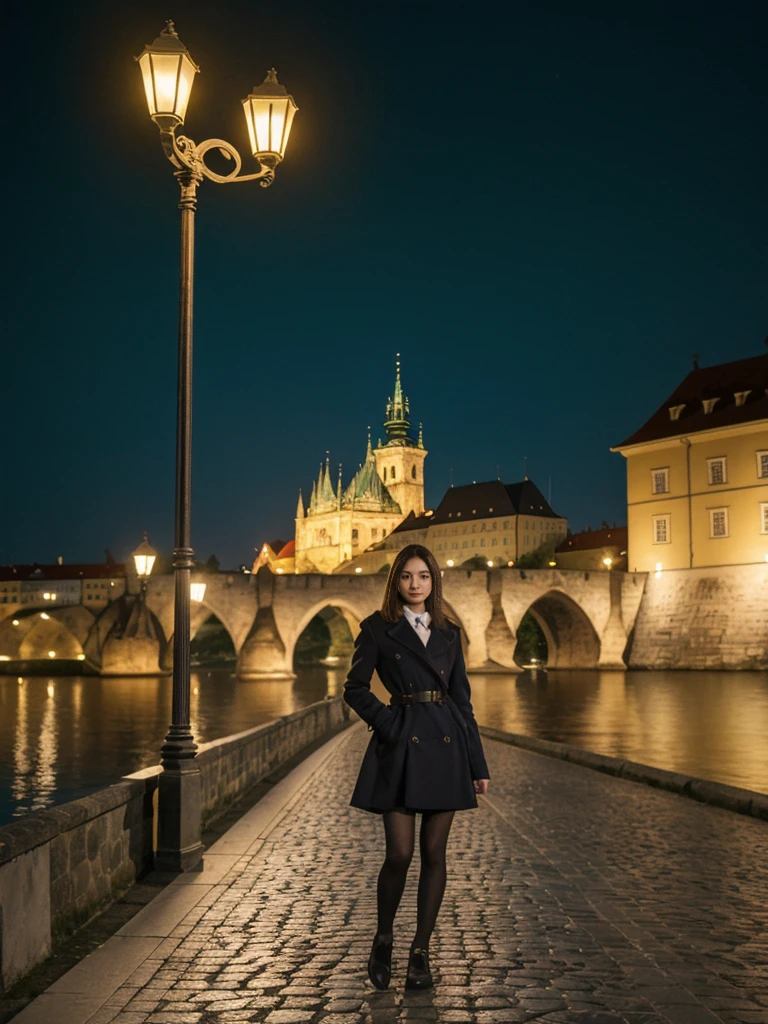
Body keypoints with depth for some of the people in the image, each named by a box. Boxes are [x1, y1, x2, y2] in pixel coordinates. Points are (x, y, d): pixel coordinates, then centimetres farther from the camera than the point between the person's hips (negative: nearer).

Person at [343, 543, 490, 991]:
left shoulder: (449, 632, 11)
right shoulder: (378, 628, 2)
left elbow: (462, 698, 12)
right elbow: (356, 688, 3)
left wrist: (479, 765, 10)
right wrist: (388, 723, -9)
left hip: (446, 745, 3)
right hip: (401, 747, -3)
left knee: (434, 853, 4)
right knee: (400, 854, -6)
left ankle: (421, 952, 17)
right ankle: (383, 941, 20)